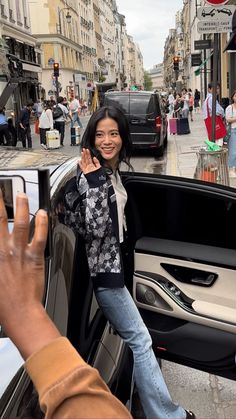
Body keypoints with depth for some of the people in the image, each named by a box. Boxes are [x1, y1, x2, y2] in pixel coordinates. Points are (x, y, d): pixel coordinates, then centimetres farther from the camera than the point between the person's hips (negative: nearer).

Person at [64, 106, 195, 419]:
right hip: (102, 268, -9)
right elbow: (95, 229, -30)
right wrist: (94, 180, -31)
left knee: (126, 337, 22)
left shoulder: (113, 170, 6)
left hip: (111, 262, 9)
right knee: (140, 340, -1)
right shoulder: (89, 174, -20)